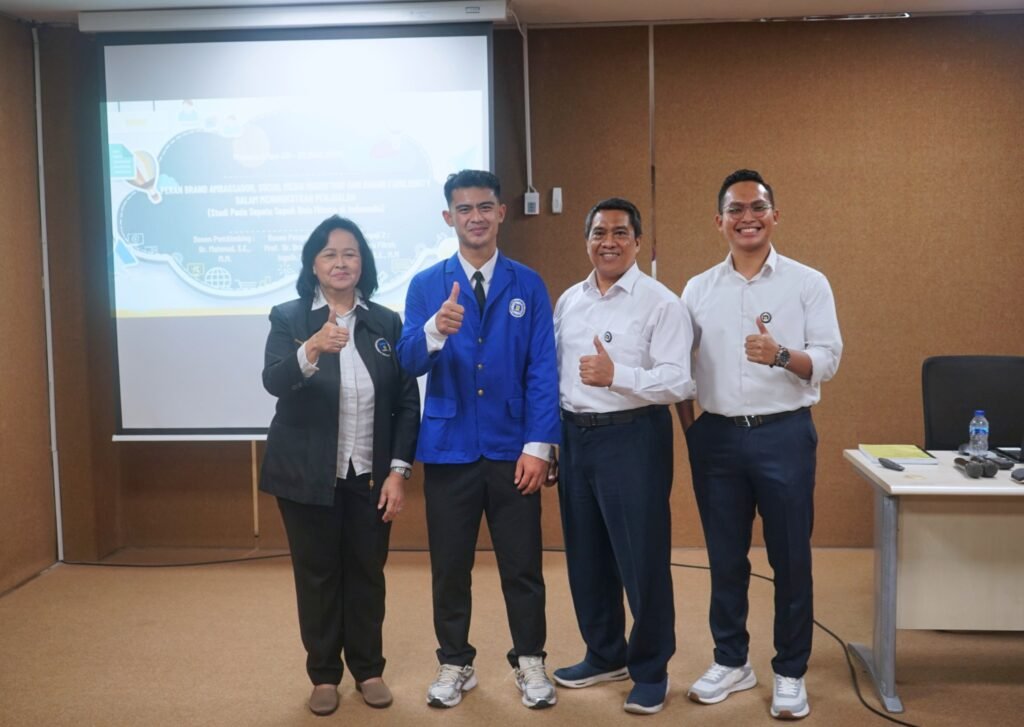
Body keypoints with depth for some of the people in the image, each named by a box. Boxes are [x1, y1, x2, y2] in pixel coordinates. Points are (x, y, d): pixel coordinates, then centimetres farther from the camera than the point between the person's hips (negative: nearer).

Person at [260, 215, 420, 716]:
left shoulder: (387, 323, 0)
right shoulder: (287, 318, -5)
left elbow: (408, 402, 0)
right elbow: (273, 382, -21)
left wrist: (399, 470, -7)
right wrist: (312, 350, -41)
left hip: (370, 475, 2)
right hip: (307, 476, -1)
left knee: (367, 573, 10)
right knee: (317, 575, 8)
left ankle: (368, 669, 25)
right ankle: (323, 675, 22)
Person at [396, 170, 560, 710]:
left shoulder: (528, 285, 2)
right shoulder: (425, 285, 2)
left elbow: (542, 370, -1)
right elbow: (408, 362, -8)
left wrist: (538, 445, -8)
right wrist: (435, 329, -30)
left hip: (511, 448, 0)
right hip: (448, 447, 1)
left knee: (522, 564, 8)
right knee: (449, 566, 10)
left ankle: (529, 662, 25)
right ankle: (454, 664, 26)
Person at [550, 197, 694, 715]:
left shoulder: (661, 304, -9)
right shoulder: (568, 301, 10)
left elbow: (678, 382, -16)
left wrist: (616, 375, -27)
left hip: (633, 438, -6)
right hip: (574, 435, 6)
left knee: (641, 557, 2)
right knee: (585, 554, 16)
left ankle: (650, 671, 20)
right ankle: (604, 655, 34)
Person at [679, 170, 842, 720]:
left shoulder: (808, 283, -1)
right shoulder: (698, 289, 6)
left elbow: (828, 359, -9)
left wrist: (782, 355, -27)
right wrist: (690, 428, 4)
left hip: (785, 433, -2)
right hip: (717, 436, 2)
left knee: (790, 558, 5)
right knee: (725, 556, 11)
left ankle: (790, 672, 20)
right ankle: (730, 661, 27)